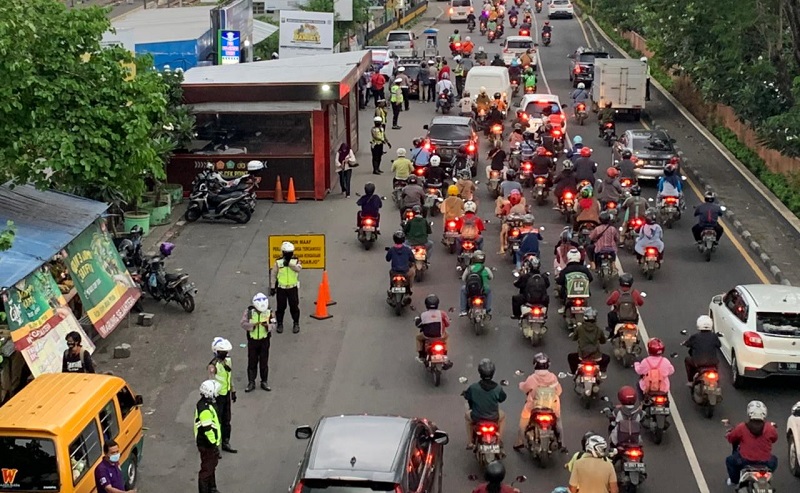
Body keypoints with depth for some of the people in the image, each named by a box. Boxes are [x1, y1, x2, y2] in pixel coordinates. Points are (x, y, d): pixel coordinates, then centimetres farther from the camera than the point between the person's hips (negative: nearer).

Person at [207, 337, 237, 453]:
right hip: (218, 396, -7)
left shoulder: (228, 360, 0)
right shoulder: (213, 365, -24)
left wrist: (233, 391, 17)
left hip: (227, 394, 7)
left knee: (227, 420, 17)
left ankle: (226, 443, 31)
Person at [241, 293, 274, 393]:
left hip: (264, 340, 1)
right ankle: (251, 383, 15)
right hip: (252, 340, -1)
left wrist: (267, 325, -25)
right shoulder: (249, 311, -10)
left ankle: (264, 382, 21)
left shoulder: (269, 311, -6)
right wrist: (253, 325, -28)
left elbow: (273, 323, -2)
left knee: (264, 362, 9)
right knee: (252, 362, 5)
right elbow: (243, 323, -12)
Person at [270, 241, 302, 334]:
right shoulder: (278, 262, -5)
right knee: (281, 307, 7)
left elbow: (298, 269, -26)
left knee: (294, 307, 6)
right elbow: (273, 275, 1)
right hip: (281, 288, 0)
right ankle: (280, 324, 22)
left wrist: (289, 264, -36)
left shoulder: (295, 261, -5)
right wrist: (272, 287, 0)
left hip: (293, 288, 0)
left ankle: (296, 324, 22)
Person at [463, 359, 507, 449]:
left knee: (467, 415, 35)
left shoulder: (473, 387, -18)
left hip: (477, 417, 0)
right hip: (493, 417, 0)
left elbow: (467, 396, 0)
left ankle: (469, 443, 36)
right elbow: (502, 398, 3)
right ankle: (500, 441, 36)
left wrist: (465, 393, 22)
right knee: (502, 415, 35)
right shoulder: (497, 388, -15)